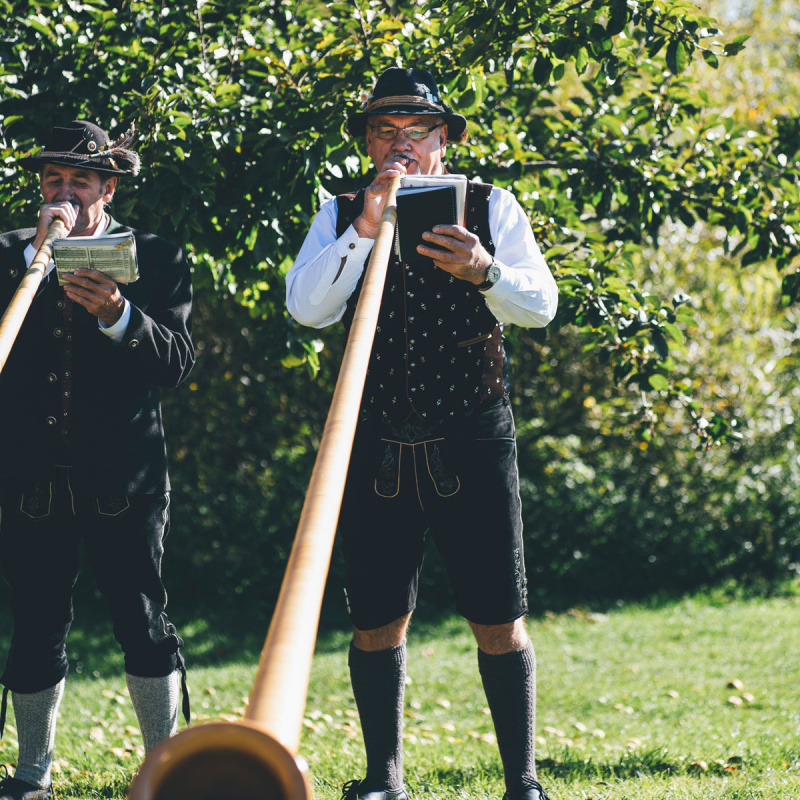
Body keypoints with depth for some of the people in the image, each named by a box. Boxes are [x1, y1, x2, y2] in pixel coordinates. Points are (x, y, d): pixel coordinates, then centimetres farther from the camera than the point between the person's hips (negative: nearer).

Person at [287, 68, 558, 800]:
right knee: (376, 624, 6)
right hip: (375, 451, 1)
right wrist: (365, 227, -15)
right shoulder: (339, 216, 9)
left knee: (499, 624, 0)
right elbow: (306, 308, -5)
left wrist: (486, 271, -22)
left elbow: (542, 305, -2)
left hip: (472, 447, -1)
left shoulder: (490, 208, 7)